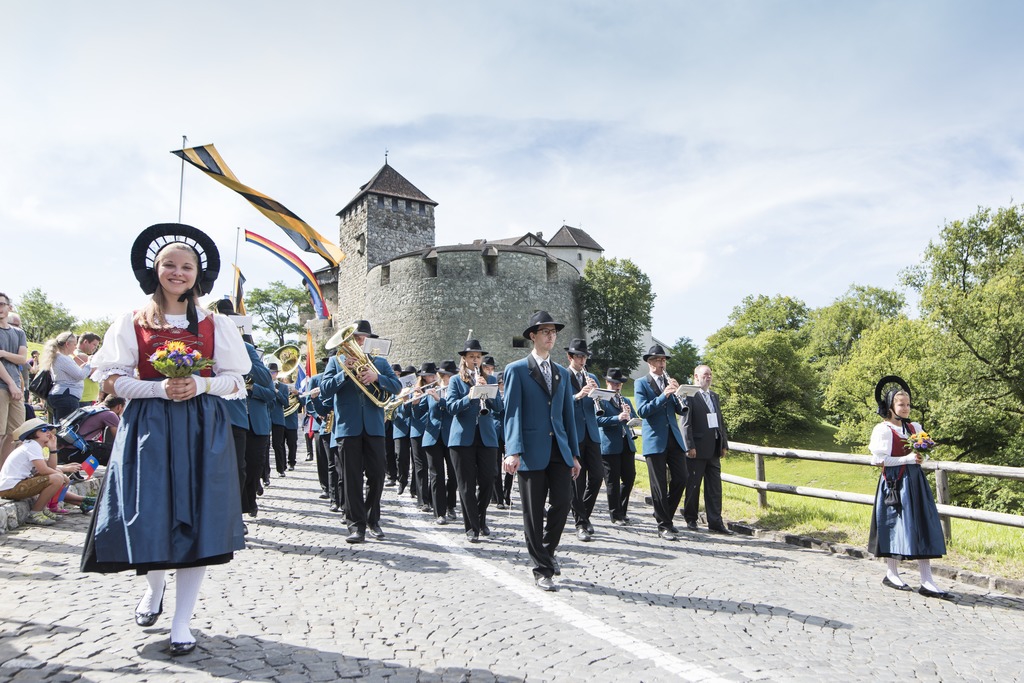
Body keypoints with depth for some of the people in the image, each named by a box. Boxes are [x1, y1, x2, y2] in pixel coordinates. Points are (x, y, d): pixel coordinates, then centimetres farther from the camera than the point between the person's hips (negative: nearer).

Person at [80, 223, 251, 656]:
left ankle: (182, 621, 11)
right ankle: (154, 586, 35)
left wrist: (200, 384, -13)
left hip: (203, 429, 0)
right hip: (148, 428, 0)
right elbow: (111, 380, 1)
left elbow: (237, 382, 5)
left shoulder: (216, 326, 6)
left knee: (197, 519, -2)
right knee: (149, 516, 1)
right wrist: (160, 388, -14)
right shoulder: (132, 323, 5)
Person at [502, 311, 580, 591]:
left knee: (562, 504, 0)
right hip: (532, 451, -4)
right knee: (533, 513, 3)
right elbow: (512, 413, -8)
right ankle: (542, 569, 18)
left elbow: (568, 415, 15)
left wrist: (574, 454, 11)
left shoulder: (563, 373, 15)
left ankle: (547, 550, 28)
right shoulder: (516, 370, -1)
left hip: (559, 451, 4)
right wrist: (513, 451, -19)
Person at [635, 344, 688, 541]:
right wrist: (664, 395, -21)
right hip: (655, 440, -5)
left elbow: (681, 410, 10)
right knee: (659, 484, 0)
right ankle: (663, 525, 10)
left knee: (681, 479, 4)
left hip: (674, 438, 5)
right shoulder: (641, 383, -1)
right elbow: (642, 411, -14)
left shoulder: (670, 382, 14)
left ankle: (665, 514, 24)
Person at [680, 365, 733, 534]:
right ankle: (691, 519, 20)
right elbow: (686, 423, -13)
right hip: (697, 450, -7)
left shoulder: (714, 396, 16)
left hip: (714, 449, 7)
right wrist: (689, 446, -17)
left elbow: (721, 421, 18)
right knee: (693, 486, 6)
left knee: (715, 487, 7)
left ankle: (715, 522, 12)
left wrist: (724, 444, 12)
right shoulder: (689, 396, -8)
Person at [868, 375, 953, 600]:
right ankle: (891, 574, 16)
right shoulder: (883, 429, -8)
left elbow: (923, 453, 17)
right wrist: (907, 459, -16)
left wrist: (921, 455, -5)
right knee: (895, 525, 1)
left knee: (922, 527, 3)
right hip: (895, 482, -6)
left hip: (915, 481, 6)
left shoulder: (915, 427, 12)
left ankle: (927, 582, 7)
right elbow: (879, 459, -13)